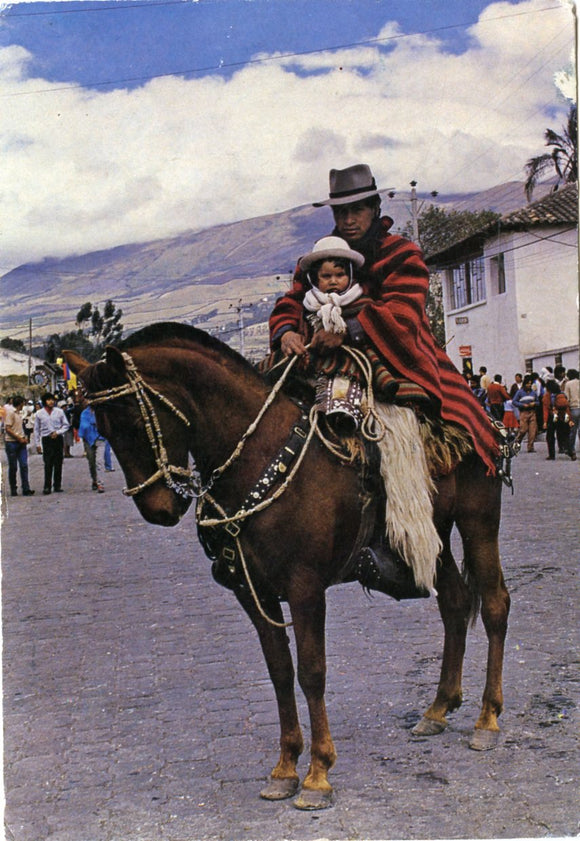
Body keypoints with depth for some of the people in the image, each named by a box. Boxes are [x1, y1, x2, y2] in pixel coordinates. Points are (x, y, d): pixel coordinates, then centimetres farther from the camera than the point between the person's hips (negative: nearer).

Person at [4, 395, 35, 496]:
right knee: (13, 467, 1)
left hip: (21, 442, 7)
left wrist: (24, 437, 8)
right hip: (11, 442, -7)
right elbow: (8, 429, -15)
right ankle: (13, 490, 10)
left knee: (24, 465, 0)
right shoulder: (10, 412, -11)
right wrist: (19, 438, -15)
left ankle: (26, 489, -1)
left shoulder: (19, 412, 15)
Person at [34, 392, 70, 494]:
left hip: (58, 439, 1)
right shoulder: (39, 413, 4)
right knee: (48, 464, -6)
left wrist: (58, 432, -7)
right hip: (46, 440, -1)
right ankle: (47, 487, -3)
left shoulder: (59, 412, 3)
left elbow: (66, 425, 10)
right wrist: (37, 444, 5)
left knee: (58, 464, 3)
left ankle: (57, 486, 11)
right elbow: (36, 429, 9)